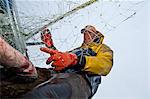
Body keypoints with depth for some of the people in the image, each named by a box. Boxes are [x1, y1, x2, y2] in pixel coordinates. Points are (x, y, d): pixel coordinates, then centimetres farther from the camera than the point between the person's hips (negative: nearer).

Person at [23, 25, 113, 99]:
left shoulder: (102, 48, 22)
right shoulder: (78, 50, 43)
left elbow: (104, 64, -3)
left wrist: (76, 59, -20)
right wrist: (50, 46, 39)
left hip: (78, 78, -7)